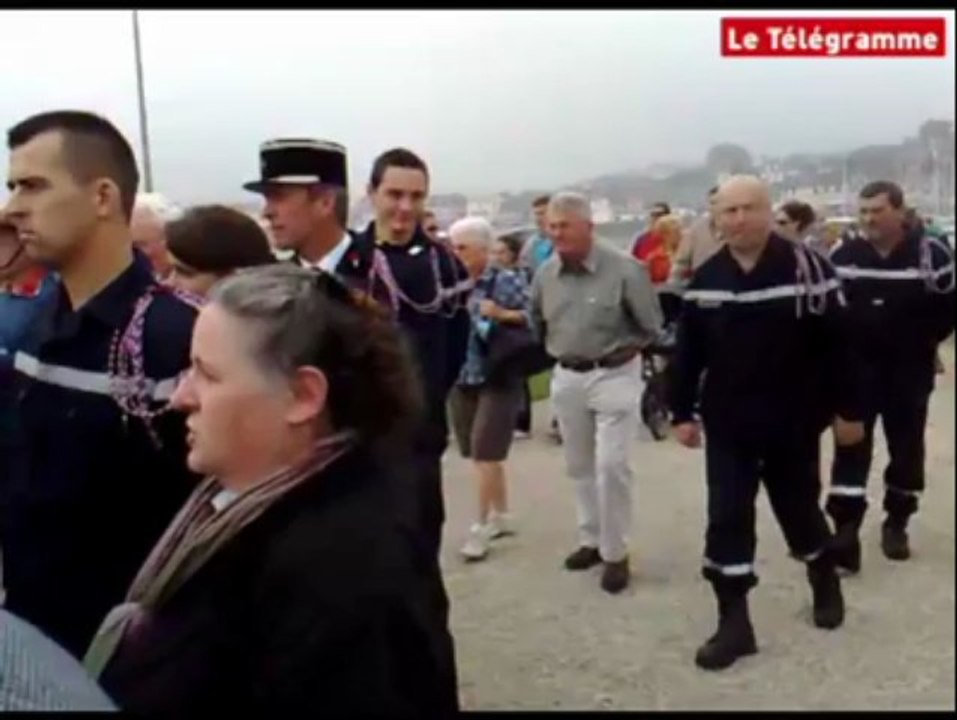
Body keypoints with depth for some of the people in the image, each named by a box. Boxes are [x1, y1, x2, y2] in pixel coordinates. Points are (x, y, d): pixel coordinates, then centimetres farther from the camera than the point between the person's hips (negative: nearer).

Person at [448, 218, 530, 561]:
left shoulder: (507, 279, -8)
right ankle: (501, 515, 28)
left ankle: (482, 526, 8)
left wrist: (503, 314, -24)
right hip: (463, 378, 6)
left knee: (486, 454, -4)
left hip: (498, 379, -5)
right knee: (482, 455, 13)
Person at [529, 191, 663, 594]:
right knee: (579, 466, 14)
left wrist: (621, 350, -1)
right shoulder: (545, 273, -3)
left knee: (611, 466, -7)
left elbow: (650, 327, -7)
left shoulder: (624, 269, -17)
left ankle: (615, 552, 7)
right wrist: (557, 350, 10)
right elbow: (537, 322, 16)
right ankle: (592, 540, 30)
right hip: (566, 377, 5)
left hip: (614, 375, -5)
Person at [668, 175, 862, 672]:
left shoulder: (805, 267, -11)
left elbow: (836, 343, -9)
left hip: (794, 423, -2)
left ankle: (825, 582, 44)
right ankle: (733, 623, 10)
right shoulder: (704, 279, 2)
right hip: (726, 425, 3)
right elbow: (687, 352, 6)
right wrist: (682, 412, 5)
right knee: (726, 519, 0)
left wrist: (848, 410, -7)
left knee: (799, 510, 15)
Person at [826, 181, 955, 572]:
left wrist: (922, 342, -6)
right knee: (850, 449, -4)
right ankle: (845, 532, -3)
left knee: (906, 448, 11)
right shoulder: (843, 255, -1)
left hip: (910, 371, -1)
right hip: (856, 368, 1)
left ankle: (896, 524, 29)